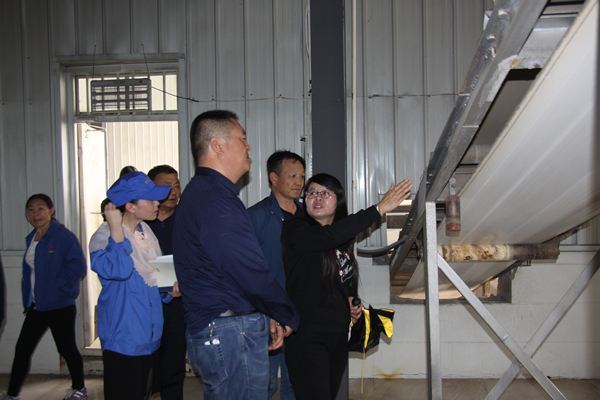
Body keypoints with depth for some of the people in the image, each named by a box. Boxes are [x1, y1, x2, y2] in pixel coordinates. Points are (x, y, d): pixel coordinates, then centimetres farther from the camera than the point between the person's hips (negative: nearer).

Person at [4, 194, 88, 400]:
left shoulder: (64, 236, -13)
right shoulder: (31, 238, 12)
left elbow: (78, 266, -20)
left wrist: (55, 286, -19)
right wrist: (28, 296, 13)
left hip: (60, 305, -7)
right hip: (36, 305, 7)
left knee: (66, 348, 5)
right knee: (22, 348, 9)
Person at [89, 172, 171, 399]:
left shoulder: (146, 231, 9)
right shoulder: (103, 237, -15)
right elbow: (119, 270, -33)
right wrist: (116, 229, -26)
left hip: (149, 335, 8)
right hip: (123, 336, -8)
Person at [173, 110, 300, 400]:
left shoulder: (199, 191, 15)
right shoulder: (217, 199, -20)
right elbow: (252, 274, -23)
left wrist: (264, 316, 14)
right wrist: (287, 318, -5)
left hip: (209, 331, 11)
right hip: (232, 336, -11)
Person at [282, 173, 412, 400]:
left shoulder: (344, 240, 14)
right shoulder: (295, 230, -7)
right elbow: (329, 235, -28)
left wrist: (353, 304, 5)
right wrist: (379, 209, -26)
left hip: (339, 335, 7)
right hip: (306, 336, -6)